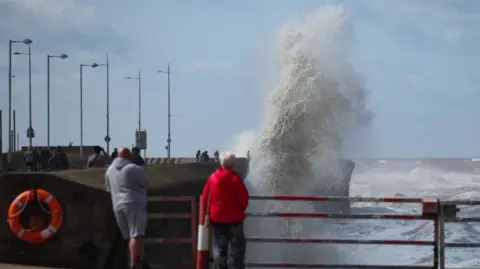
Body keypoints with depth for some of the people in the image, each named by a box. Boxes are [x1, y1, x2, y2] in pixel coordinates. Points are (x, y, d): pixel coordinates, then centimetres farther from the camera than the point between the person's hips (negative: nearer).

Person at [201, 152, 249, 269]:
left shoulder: (212, 177, -2)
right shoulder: (235, 178, -13)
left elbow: (205, 197, 5)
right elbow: (244, 198, -11)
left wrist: (210, 212, 19)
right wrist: (240, 210, 9)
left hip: (216, 218, 3)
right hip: (234, 218, -3)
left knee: (219, 246, 10)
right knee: (237, 246, 3)